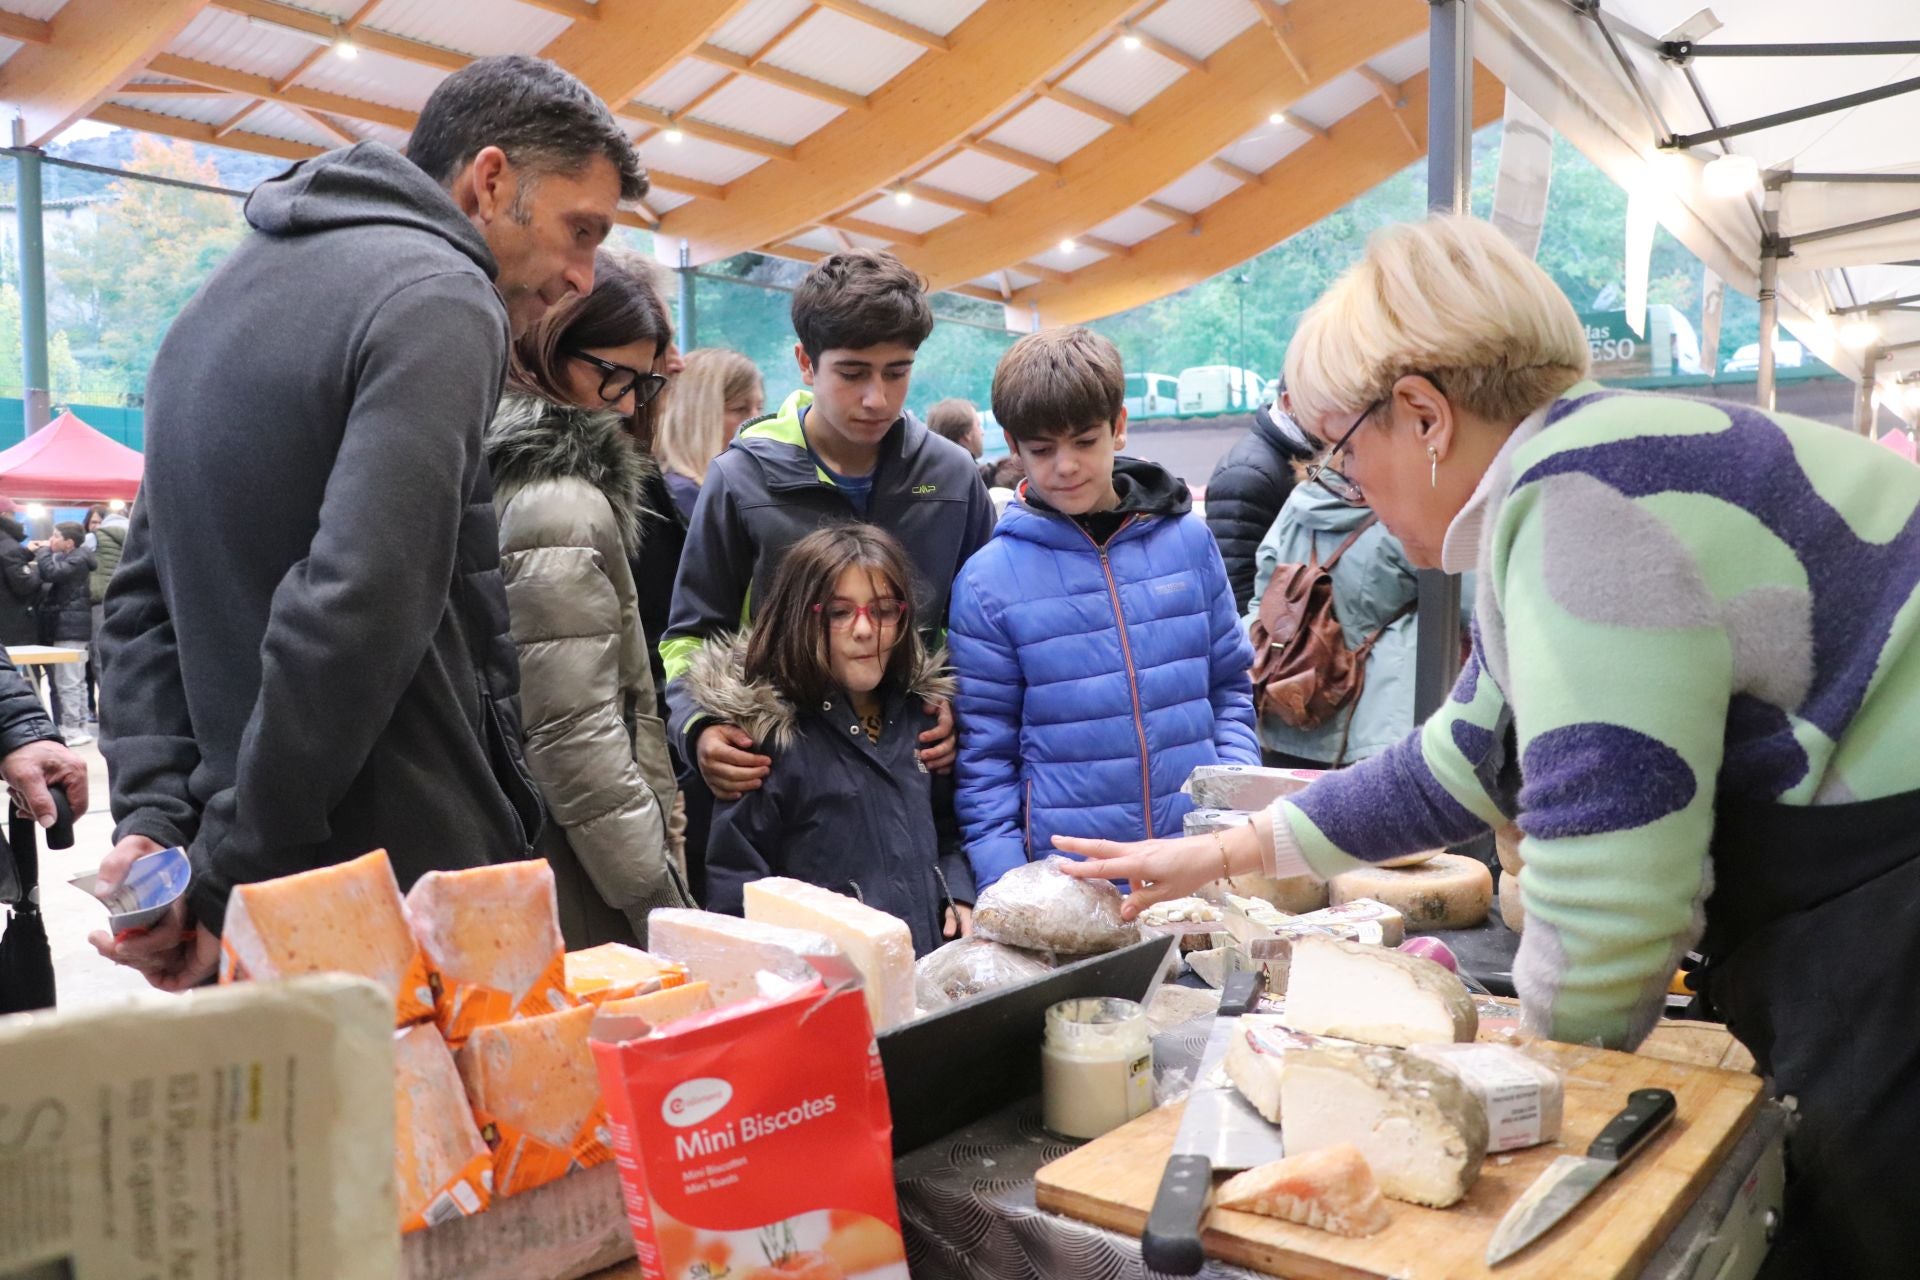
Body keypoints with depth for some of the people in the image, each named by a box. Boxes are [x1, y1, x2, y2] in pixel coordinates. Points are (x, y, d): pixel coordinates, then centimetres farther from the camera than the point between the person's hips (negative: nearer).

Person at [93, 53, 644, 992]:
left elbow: (145, 595, 15)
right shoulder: (439, 299, -14)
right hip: (412, 892, -9)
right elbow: (356, 609, -25)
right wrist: (228, 877, -16)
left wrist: (154, 812, 7)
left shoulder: (228, 293, 16)